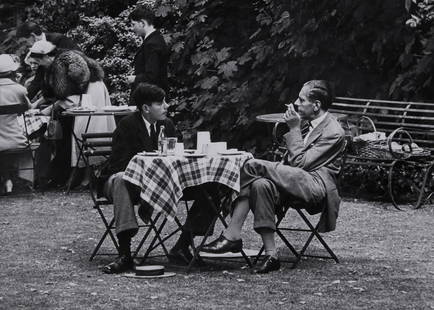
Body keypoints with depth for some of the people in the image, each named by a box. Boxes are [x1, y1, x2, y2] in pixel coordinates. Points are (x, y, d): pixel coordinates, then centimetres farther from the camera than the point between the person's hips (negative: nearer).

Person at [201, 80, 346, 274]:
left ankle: (232, 235, -24)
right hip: (298, 184, 9)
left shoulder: (333, 132, -7)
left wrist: (294, 129, -11)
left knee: (252, 166, -24)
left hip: (316, 186, -9)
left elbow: (299, 163, -14)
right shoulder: (312, 124, 21)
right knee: (261, 184, -25)